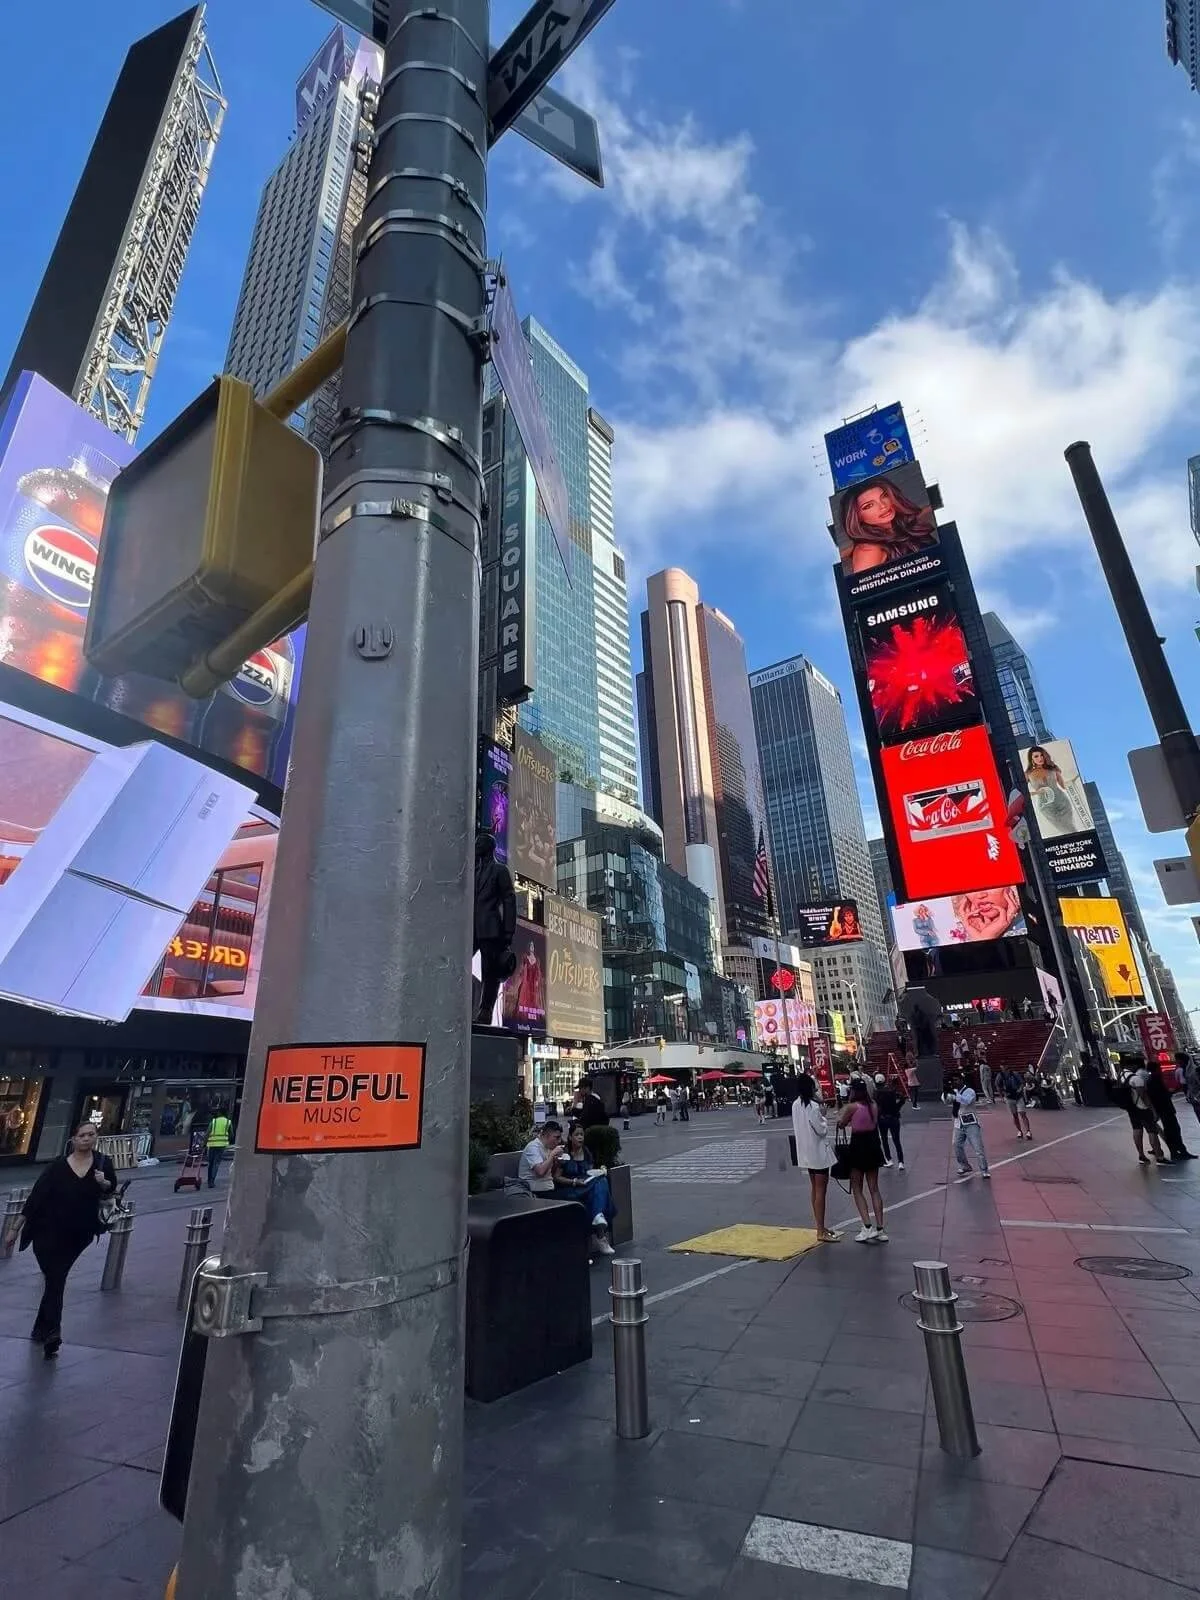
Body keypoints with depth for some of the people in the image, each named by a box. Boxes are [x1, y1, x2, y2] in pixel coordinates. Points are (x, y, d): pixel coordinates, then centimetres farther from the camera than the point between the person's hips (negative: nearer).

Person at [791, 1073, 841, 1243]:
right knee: (821, 1190, -1)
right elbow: (822, 1130, -17)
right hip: (818, 1152, -8)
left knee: (814, 1188, 17)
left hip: (806, 1152, 8)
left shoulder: (796, 1104, 3)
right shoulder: (813, 1106, -22)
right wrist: (825, 1118, 0)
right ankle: (821, 1232, 3)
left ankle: (821, 1226, 27)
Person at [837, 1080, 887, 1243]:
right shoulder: (873, 1105, 0)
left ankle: (868, 1227, -2)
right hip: (873, 1146, 6)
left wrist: (841, 1111, 15)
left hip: (858, 1147, -5)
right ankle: (880, 1230, 13)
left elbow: (841, 1124, -3)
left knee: (856, 1190, 7)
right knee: (874, 1189, 12)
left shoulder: (851, 1106, -15)